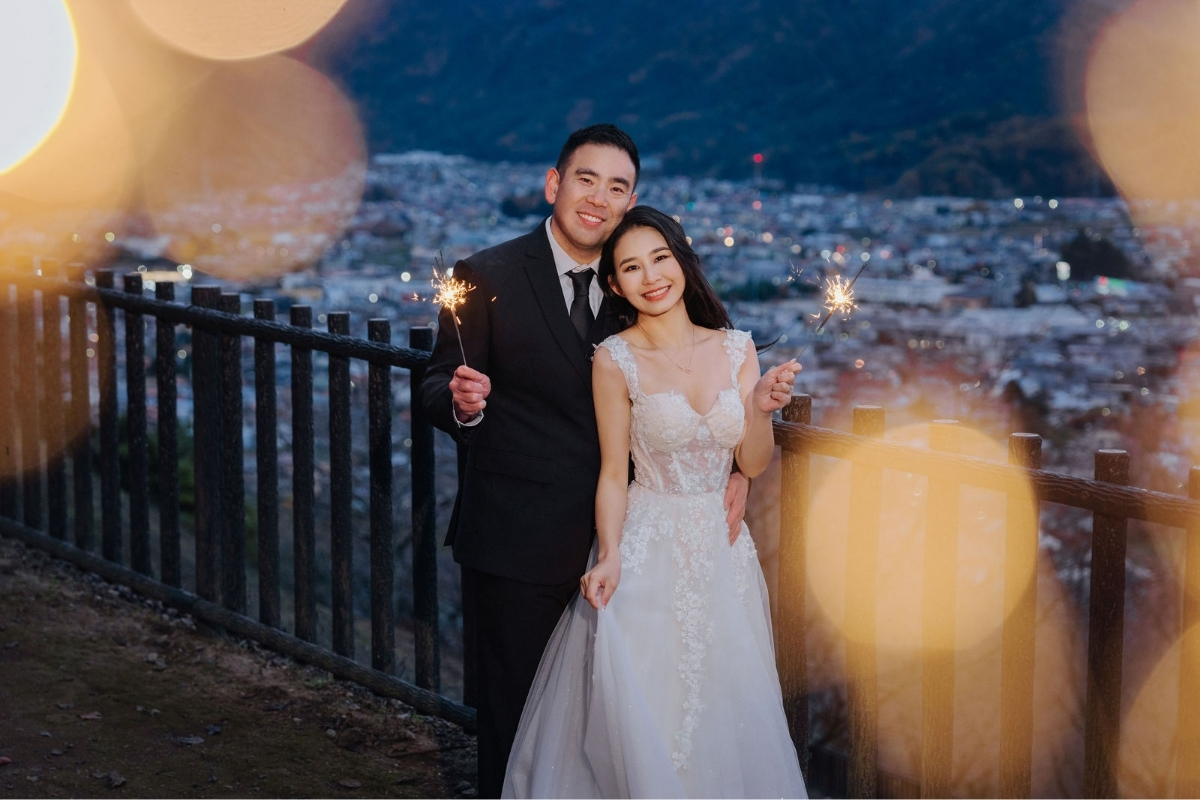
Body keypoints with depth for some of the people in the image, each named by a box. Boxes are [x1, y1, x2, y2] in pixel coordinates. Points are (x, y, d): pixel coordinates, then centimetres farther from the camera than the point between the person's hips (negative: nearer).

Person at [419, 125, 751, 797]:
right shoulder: (489, 277, -7)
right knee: (513, 717, 6)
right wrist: (462, 402, -30)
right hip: (515, 545, -4)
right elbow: (438, 390, -7)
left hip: (611, 541, 4)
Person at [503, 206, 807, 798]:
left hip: (723, 549, 4)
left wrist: (762, 408, -15)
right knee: (640, 716, -5)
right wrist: (609, 557, -20)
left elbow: (753, 463, 3)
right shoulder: (616, 360, -9)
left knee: (726, 716, 9)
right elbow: (613, 474, -7)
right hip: (648, 550, -4)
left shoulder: (735, 348, 1)